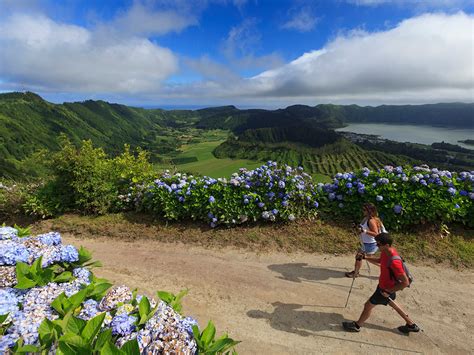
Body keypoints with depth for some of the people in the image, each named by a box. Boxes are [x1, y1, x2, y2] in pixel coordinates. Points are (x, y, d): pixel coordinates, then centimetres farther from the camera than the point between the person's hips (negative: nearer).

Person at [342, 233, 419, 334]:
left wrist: (388, 291, -24)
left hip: (386, 289, -9)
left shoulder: (394, 262, -38)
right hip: (383, 284, 9)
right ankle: (411, 325, 50)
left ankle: (357, 325, 29)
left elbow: (405, 282, -31)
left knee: (368, 305, 7)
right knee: (391, 303, 31)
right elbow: (379, 261, 11)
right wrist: (365, 257, -4)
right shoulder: (385, 252, -11)